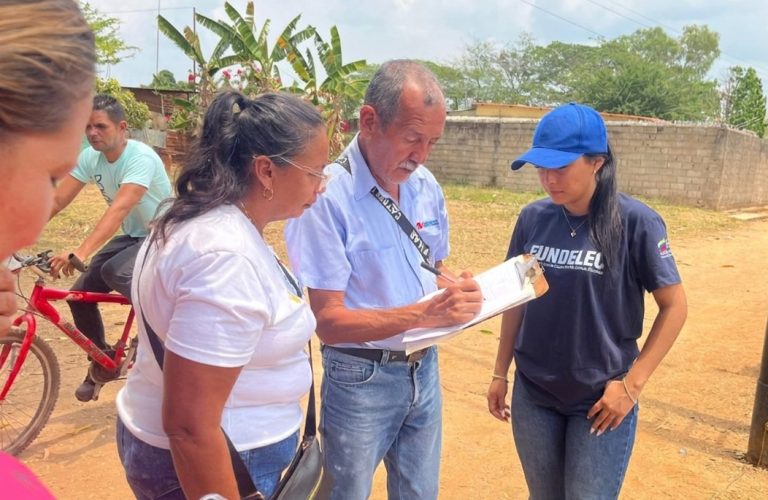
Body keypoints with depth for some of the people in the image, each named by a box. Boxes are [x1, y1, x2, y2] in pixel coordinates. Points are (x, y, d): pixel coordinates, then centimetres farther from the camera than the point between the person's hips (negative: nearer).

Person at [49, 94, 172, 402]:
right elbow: (56, 201, -8)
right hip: (132, 236, 7)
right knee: (80, 293, -2)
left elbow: (119, 208, -40)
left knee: (114, 272, -33)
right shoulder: (90, 157, -6)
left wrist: (80, 254, -51)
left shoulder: (141, 158, -27)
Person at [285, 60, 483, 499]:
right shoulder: (326, 196, -22)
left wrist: (459, 289, -10)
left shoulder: (426, 186, 0)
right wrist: (426, 313, -31)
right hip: (361, 378, -6)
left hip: (424, 369, 6)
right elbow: (329, 322, -23)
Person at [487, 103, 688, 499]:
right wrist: (500, 373, 8)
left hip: (602, 399, -3)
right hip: (532, 395, 4)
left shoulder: (636, 222, -14)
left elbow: (674, 305, -7)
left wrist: (632, 382, -12)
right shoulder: (532, 218, -3)